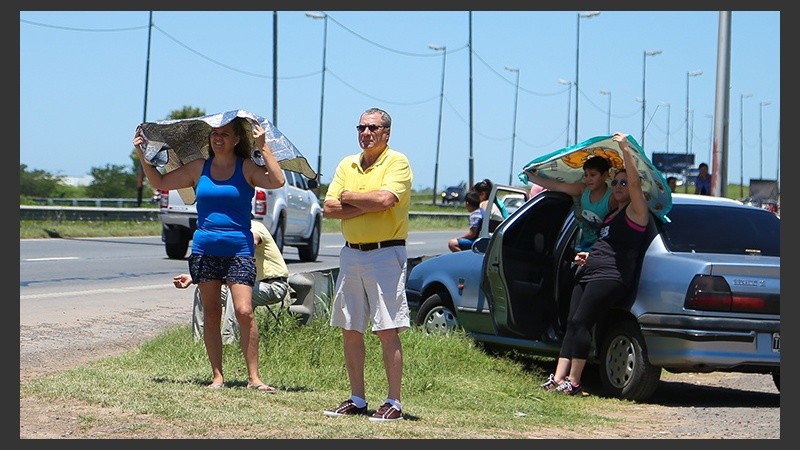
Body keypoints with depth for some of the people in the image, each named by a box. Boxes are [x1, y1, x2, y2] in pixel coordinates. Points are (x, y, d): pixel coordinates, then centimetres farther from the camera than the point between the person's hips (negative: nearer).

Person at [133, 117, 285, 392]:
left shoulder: (247, 168, 1)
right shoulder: (198, 168, 10)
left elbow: (277, 182, -16)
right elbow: (160, 182, 17)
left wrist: (263, 148, -18)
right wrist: (143, 156, 8)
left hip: (239, 249, -3)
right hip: (204, 250, 3)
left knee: (244, 311, -14)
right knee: (211, 313, 5)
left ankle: (254, 377, -8)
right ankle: (217, 376, 12)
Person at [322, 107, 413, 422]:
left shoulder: (397, 162, -4)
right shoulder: (347, 165, 14)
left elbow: (385, 199, -21)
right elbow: (329, 208, 4)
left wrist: (348, 196, -5)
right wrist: (367, 206, -10)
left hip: (386, 253, -6)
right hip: (351, 253, 7)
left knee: (388, 331, -7)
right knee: (350, 330, 8)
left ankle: (394, 403, -3)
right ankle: (356, 399, 16)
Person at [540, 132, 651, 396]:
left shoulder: (636, 211, -1)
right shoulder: (612, 215, 27)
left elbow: (635, 182, -19)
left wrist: (626, 149, -24)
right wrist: (589, 256, 20)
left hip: (611, 276, -10)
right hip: (589, 273, 10)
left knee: (581, 322, -17)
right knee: (572, 324, -1)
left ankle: (574, 382, -17)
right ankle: (558, 379, -8)